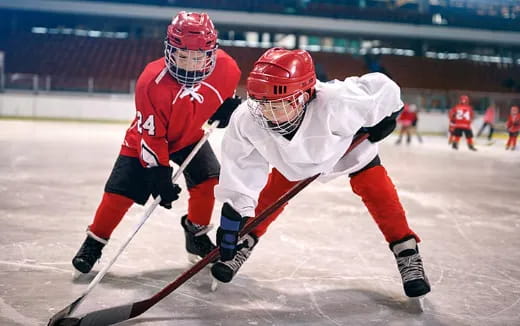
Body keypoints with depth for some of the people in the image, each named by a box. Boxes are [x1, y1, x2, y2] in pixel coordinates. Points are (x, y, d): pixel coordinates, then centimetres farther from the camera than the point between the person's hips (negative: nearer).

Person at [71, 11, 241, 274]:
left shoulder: (224, 66, -23)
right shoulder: (151, 82, -35)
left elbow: (227, 90, 5)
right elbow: (150, 136, -28)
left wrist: (229, 106, -11)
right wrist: (159, 173, -28)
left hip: (190, 136, 4)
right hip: (146, 138, -4)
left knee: (207, 180, -7)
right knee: (120, 192, -7)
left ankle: (197, 234, 19)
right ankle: (94, 242, 13)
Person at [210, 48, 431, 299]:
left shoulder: (334, 102, -49)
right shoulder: (245, 121, -37)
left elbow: (383, 89, -33)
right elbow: (240, 173, -25)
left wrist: (384, 120, -17)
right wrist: (232, 213, -26)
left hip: (351, 147, -2)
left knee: (380, 195, -9)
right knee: (269, 196, 0)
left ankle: (407, 255, 7)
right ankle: (243, 245, 23)